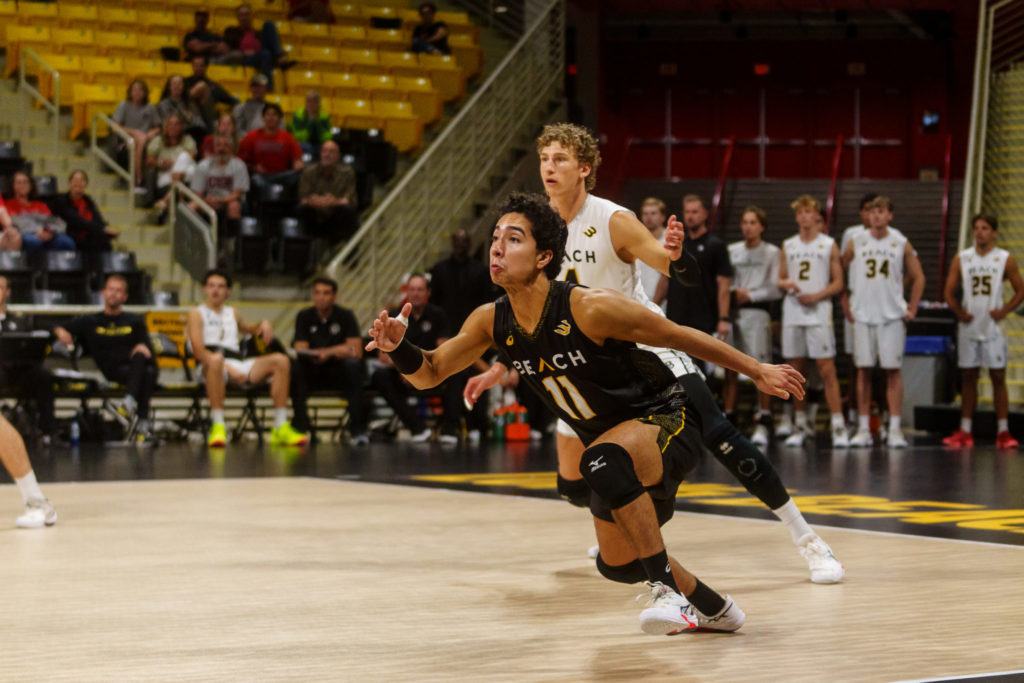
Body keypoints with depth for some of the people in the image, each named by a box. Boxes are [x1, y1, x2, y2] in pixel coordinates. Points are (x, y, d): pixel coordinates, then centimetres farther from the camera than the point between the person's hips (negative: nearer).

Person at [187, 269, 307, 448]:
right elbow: (198, 351, -6)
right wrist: (229, 368, -20)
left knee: (280, 360, -15)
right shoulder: (197, 314, 9)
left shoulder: (232, 314, 29)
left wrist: (263, 324, 24)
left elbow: (248, 329, 51)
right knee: (216, 359, -42)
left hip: (238, 366, 6)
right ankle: (217, 425, -45)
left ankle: (281, 428, -22)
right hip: (211, 367, -6)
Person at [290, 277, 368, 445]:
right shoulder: (304, 316, 2)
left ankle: (358, 429, -30)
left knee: (354, 365, -33)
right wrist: (337, 351, -25)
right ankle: (300, 424, -23)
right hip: (312, 374, 1)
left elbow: (356, 351, -11)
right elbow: (301, 351, -10)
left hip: (339, 374, -1)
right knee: (293, 367, -29)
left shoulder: (345, 316, -1)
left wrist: (327, 352, -26)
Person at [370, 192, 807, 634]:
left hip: (667, 421, -8)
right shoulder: (491, 322, -10)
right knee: (618, 563, 19)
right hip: (615, 444, 8)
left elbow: (678, 336, -17)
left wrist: (757, 371, -11)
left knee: (605, 462, -40)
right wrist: (399, 348, -21)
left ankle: (669, 592, -30)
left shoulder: (589, 309, -28)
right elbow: (430, 374, 1)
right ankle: (714, 610, 45)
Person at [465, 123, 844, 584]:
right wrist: (499, 368, 9)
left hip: (646, 343, -5)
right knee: (572, 483, 4)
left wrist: (676, 254, -46)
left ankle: (806, 540, -12)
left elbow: (690, 277, -23)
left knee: (716, 434, -20)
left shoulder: (613, 221, -19)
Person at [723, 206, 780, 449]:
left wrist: (750, 295, -8)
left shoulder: (772, 252, 5)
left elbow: (776, 289, -1)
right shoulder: (731, 251, 15)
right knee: (729, 369, 0)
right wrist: (732, 293, -5)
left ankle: (762, 426, -4)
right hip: (732, 311, 3)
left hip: (757, 311, -3)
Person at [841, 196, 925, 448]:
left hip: (893, 316, -1)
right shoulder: (856, 243, 5)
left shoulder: (901, 245, 4)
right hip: (863, 315, 1)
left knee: (893, 370, -3)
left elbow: (918, 277, 11)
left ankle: (894, 429, -1)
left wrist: (912, 309, 4)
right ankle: (863, 429, 5)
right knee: (863, 370, 1)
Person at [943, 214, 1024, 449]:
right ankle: (965, 432, 8)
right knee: (968, 378, 5)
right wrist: (959, 312, -8)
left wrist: (1004, 310, -9)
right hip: (968, 327, 2)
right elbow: (949, 292, 7)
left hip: (993, 328, -2)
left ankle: (1003, 432, 0)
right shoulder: (961, 259, 6)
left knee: (998, 378, -2)